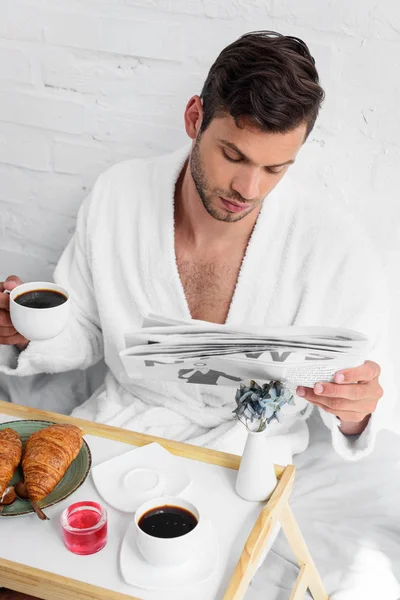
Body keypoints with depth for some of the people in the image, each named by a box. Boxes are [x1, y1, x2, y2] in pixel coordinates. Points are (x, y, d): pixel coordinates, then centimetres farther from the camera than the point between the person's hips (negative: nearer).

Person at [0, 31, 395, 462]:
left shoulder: (338, 250, -18)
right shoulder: (116, 195, -9)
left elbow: (360, 412, -5)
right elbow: (84, 335, 4)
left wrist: (355, 413, -27)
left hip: (248, 467, 1)